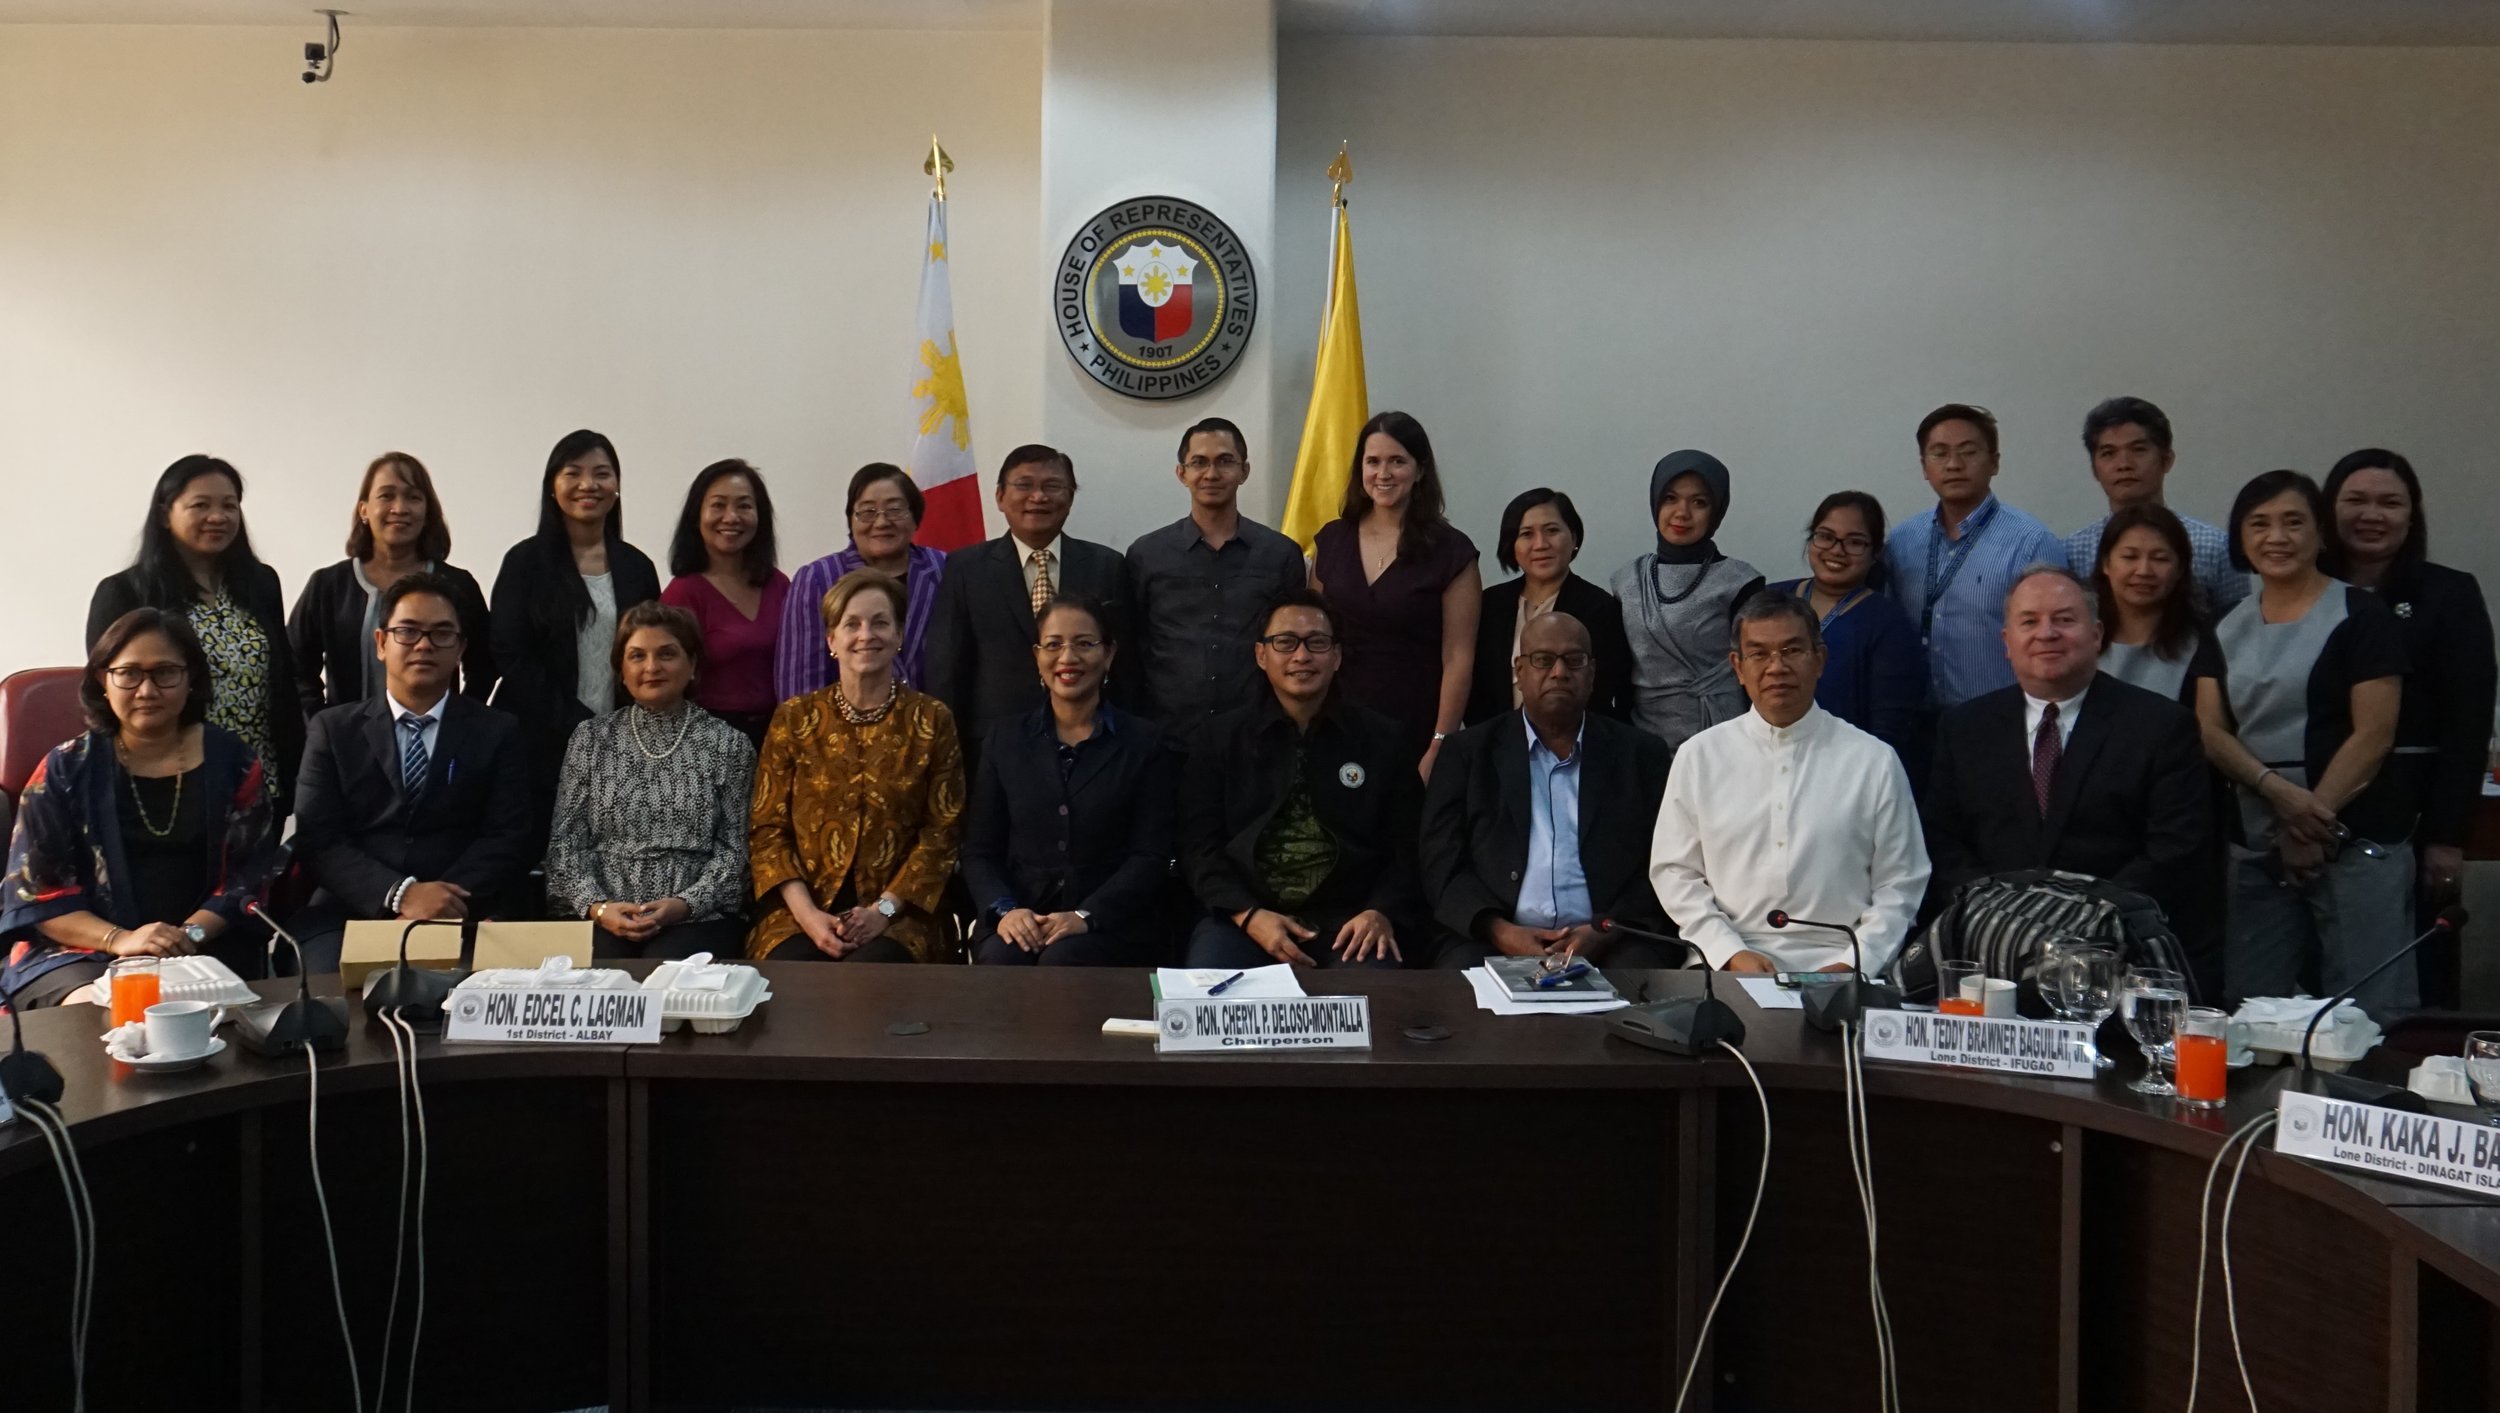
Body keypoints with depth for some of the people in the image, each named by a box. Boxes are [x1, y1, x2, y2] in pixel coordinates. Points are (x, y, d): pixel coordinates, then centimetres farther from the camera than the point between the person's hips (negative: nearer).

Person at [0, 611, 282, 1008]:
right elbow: (35, 889, 1)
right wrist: (118, 939, -15)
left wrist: (191, 934, -14)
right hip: (81, 953, -1)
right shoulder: (65, 769, 5)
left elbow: (251, 872, 3)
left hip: (206, 951, 1)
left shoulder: (230, 760, 6)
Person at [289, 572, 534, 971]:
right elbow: (317, 838, 2)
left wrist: (448, 902, -16)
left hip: (459, 921, 0)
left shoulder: (498, 733, 12)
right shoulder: (334, 729, 13)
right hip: (349, 917, 0)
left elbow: (510, 838, 2)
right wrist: (399, 894, -15)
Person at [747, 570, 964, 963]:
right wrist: (807, 914, -9)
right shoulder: (793, 718, 9)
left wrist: (884, 909, -11)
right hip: (801, 913, 1)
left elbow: (941, 832, 1)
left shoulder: (932, 720, 6)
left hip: (897, 917, -1)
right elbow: (767, 829, 6)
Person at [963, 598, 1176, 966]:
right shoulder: (1005, 739, 15)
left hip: (1110, 922, -1)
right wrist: (1004, 910, -10)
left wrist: (1085, 916, -15)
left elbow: (1151, 857, 0)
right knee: (1000, 960, -32)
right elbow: (979, 851, 11)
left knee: (1062, 961, -33)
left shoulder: (1144, 742, 8)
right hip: (1019, 921, 2)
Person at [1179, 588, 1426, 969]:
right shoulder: (1219, 739, 12)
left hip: (1349, 922, 0)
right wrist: (1248, 915, -12)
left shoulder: (1384, 740, 12)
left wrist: (1382, 913, -11)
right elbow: (1200, 846, 5)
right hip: (1244, 918, 0)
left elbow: (1407, 848, 8)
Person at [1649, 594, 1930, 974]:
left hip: (1835, 967, 0)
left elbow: (1899, 886, 6)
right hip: (1726, 967, 0)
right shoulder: (1698, 757, 8)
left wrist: (1851, 966, -7)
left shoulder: (1875, 761, 5)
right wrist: (1731, 953, -5)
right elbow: (1674, 872, 7)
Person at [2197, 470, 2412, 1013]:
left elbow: (2373, 735, -9)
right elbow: (2210, 730, 4)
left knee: (2363, 1011, -5)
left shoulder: (2360, 617, -3)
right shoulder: (2228, 628, 12)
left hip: (2357, 842, -5)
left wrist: (2312, 824, -12)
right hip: (2256, 847, 5)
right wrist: (2276, 789, -13)